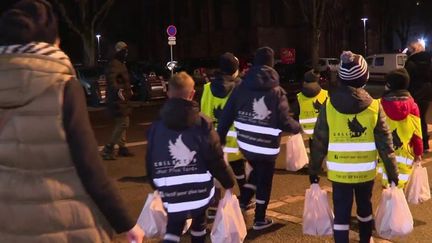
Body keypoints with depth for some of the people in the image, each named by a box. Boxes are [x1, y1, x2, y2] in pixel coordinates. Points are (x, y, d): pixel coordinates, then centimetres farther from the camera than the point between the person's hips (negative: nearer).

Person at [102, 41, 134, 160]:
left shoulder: (120, 64, 17)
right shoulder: (114, 64, -16)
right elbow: (111, 79, -33)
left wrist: (128, 89, 42)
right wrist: (117, 90, -48)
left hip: (120, 99, 11)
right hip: (118, 99, -11)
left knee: (121, 124, 18)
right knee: (123, 124, -14)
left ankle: (122, 147, 28)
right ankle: (108, 150, -14)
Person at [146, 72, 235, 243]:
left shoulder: (156, 126, 1)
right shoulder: (202, 123, -8)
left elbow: (151, 162, 7)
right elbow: (216, 159, -9)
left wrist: (156, 186, 22)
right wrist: (228, 182, 4)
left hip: (171, 194, 1)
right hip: (200, 191, -1)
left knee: (173, 229, 13)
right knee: (199, 222, 24)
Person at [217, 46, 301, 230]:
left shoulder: (241, 87, 0)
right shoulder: (276, 91, -9)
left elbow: (226, 115, -2)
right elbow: (284, 122, -14)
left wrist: (220, 138, 5)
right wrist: (297, 127, 7)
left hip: (245, 143, 4)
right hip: (267, 146, -4)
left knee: (256, 171, 29)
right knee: (264, 181, 12)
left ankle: (243, 202, 24)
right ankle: (260, 219, 22)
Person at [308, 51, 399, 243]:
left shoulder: (329, 105, -10)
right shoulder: (374, 106, -9)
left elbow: (319, 142, -7)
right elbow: (385, 144, -7)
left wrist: (314, 170, 3)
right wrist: (392, 172, 3)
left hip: (339, 172, -1)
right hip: (366, 171, 2)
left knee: (341, 213, 6)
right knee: (365, 206, 24)